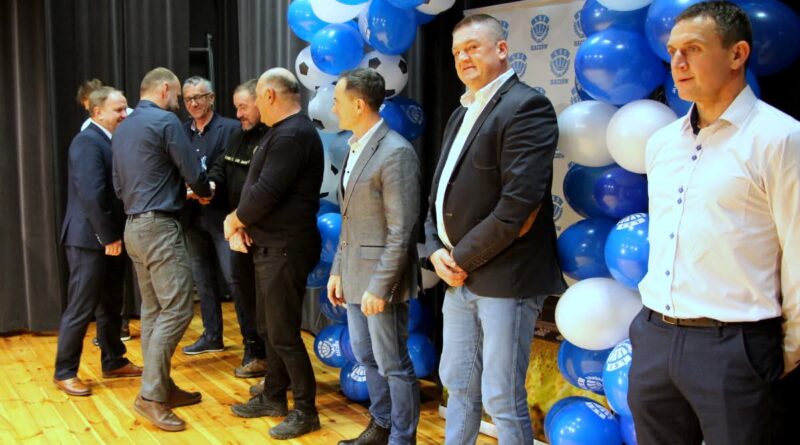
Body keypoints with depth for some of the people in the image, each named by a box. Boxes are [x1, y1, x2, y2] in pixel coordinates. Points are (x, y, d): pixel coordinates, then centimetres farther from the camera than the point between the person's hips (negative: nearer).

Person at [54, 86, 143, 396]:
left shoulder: (111, 142, 12)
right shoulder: (87, 142, -16)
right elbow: (92, 195, -23)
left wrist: (114, 235, 1)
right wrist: (109, 237, -18)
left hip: (109, 238, 9)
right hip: (90, 239, -9)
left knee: (111, 305, 17)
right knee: (81, 309, 0)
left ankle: (114, 362, 29)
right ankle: (65, 372, 12)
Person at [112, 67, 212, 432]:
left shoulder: (123, 128, 15)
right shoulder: (165, 121, -10)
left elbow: (119, 185, 19)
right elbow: (193, 173, -11)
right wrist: (205, 193, 12)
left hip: (134, 225, 9)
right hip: (159, 226, -9)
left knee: (153, 310, 12)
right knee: (176, 310, -8)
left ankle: (161, 386, 17)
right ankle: (151, 395, -9)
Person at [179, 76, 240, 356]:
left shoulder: (230, 128, -5)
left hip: (221, 214, -6)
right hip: (193, 215, 6)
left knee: (233, 277, -7)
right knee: (203, 280, 13)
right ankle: (212, 336, 24)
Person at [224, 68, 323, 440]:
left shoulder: (292, 135, -19)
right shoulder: (281, 132, 15)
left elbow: (265, 193, -23)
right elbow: (259, 188, 15)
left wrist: (234, 220, -6)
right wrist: (242, 224, -1)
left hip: (286, 248, -10)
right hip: (269, 245, 10)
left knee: (284, 333, -3)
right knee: (268, 327, 17)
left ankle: (305, 411, 10)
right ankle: (274, 397, 30)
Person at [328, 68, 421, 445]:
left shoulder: (396, 152, -18)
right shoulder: (355, 148, 11)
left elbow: (401, 232, -20)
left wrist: (379, 287, -19)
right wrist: (337, 271, 13)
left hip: (380, 278, -9)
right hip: (354, 274, 9)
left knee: (393, 364, 4)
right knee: (366, 357, 20)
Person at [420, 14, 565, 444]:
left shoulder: (526, 106, -12)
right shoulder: (460, 114, 17)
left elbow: (519, 203, -21)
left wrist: (463, 257, -13)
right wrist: (436, 249, -1)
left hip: (504, 277, -8)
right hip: (459, 277, 8)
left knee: (502, 400, 1)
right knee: (458, 384, 19)